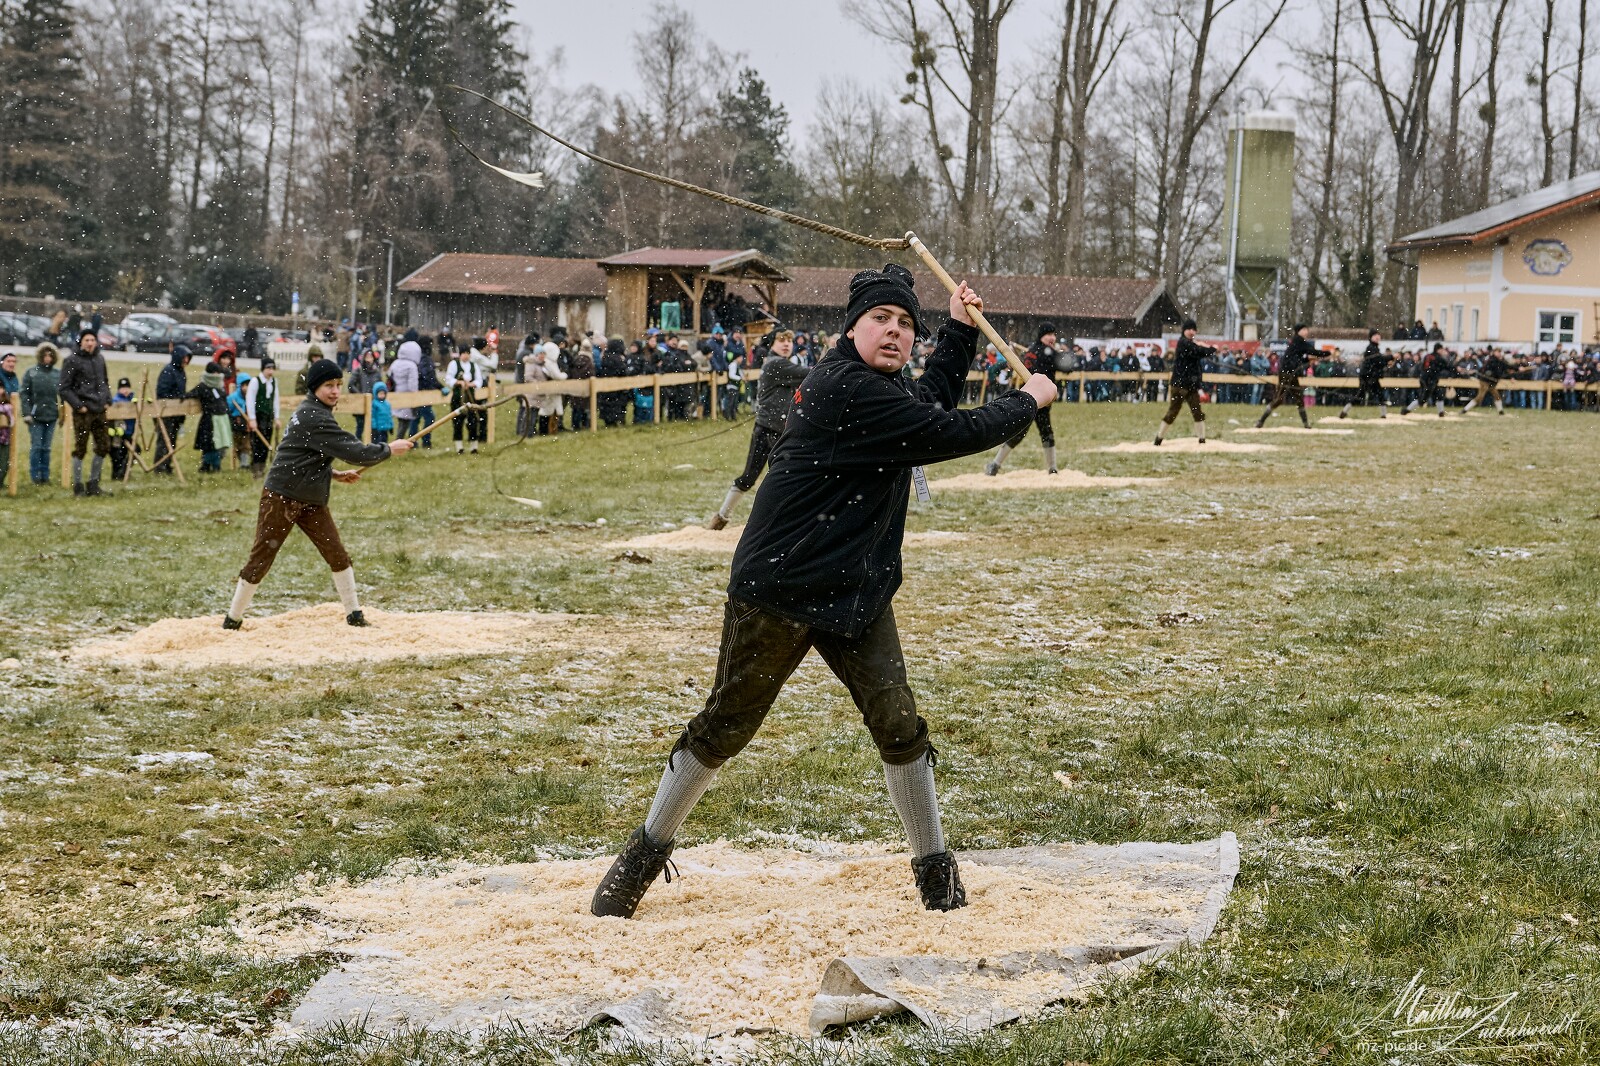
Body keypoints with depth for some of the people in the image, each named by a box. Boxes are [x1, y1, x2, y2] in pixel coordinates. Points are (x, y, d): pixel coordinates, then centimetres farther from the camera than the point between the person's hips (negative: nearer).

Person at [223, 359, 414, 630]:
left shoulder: (311, 412, 11)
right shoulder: (314, 418, -20)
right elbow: (353, 451, -23)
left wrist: (334, 475, 11)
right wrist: (389, 449, -12)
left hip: (312, 501, 9)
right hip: (281, 499, -9)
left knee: (338, 555, 3)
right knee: (259, 561, -1)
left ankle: (355, 616, 9)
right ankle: (232, 620, 9)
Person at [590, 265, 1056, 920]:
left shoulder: (886, 388, 9)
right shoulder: (847, 388, -20)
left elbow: (932, 402, 33)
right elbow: (953, 435, -20)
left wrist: (959, 330, 25)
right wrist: (1028, 401, -5)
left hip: (857, 595, 8)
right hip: (776, 590, -8)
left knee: (899, 727, -1)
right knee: (725, 727, 2)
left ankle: (936, 872, 9)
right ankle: (646, 853, 18)